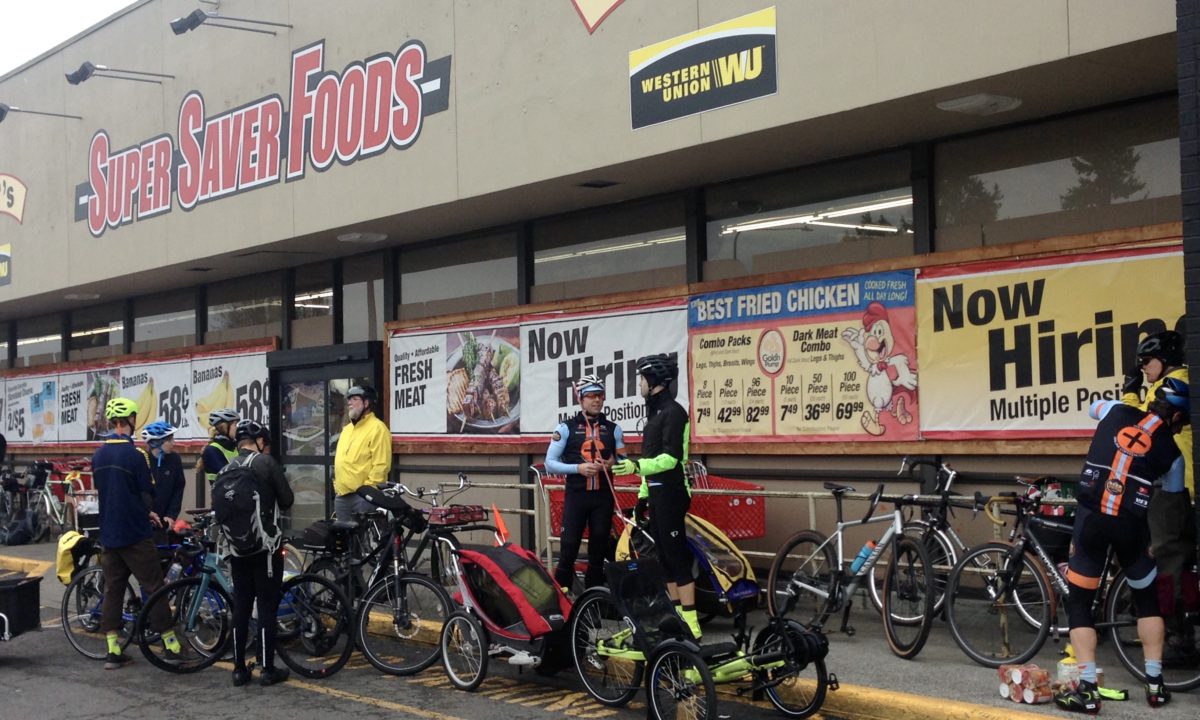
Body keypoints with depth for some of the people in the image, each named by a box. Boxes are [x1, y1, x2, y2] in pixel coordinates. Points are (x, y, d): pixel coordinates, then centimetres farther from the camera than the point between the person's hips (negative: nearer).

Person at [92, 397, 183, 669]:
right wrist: (150, 513, 12)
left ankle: (113, 651, 8)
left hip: (108, 532, 6)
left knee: (112, 589, 8)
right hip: (135, 534, -6)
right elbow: (147, 494, -12)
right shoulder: (134, 454, -15)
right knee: (154, 587, 1)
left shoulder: (98, 455, 7)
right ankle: (171, 645, 5)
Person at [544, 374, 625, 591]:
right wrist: (578, 468, -16)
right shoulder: (566, 428, 1)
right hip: (576, 495, -3)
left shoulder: (613, 429, 9)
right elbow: (550, 463, -2)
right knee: (568, 549, -7)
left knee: (599, 549, 8)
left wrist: (612, 464, -10)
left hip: (603, 497, 3)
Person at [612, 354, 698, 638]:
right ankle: (677, 616, 18)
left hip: (671, 494, -10)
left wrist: (637, 465, -31)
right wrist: (642, 495, 20)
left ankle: (691, 626, -9)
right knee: (665, 557, 12)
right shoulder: (655, 412, 18)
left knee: (677, 557, -10)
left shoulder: (673, 412, -12)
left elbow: (671, 458, -20)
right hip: (657, 494, 10)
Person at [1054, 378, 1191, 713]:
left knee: (1079, 604, 9)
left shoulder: (1117, 412, 10)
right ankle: (1155, 684, 22)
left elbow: (1094, 406, 35)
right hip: (1131, 524, 0)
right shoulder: (1171, 452, 6)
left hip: (1090, 517, 1)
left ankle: (1088, 689, 0)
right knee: (1147, 600, 22)